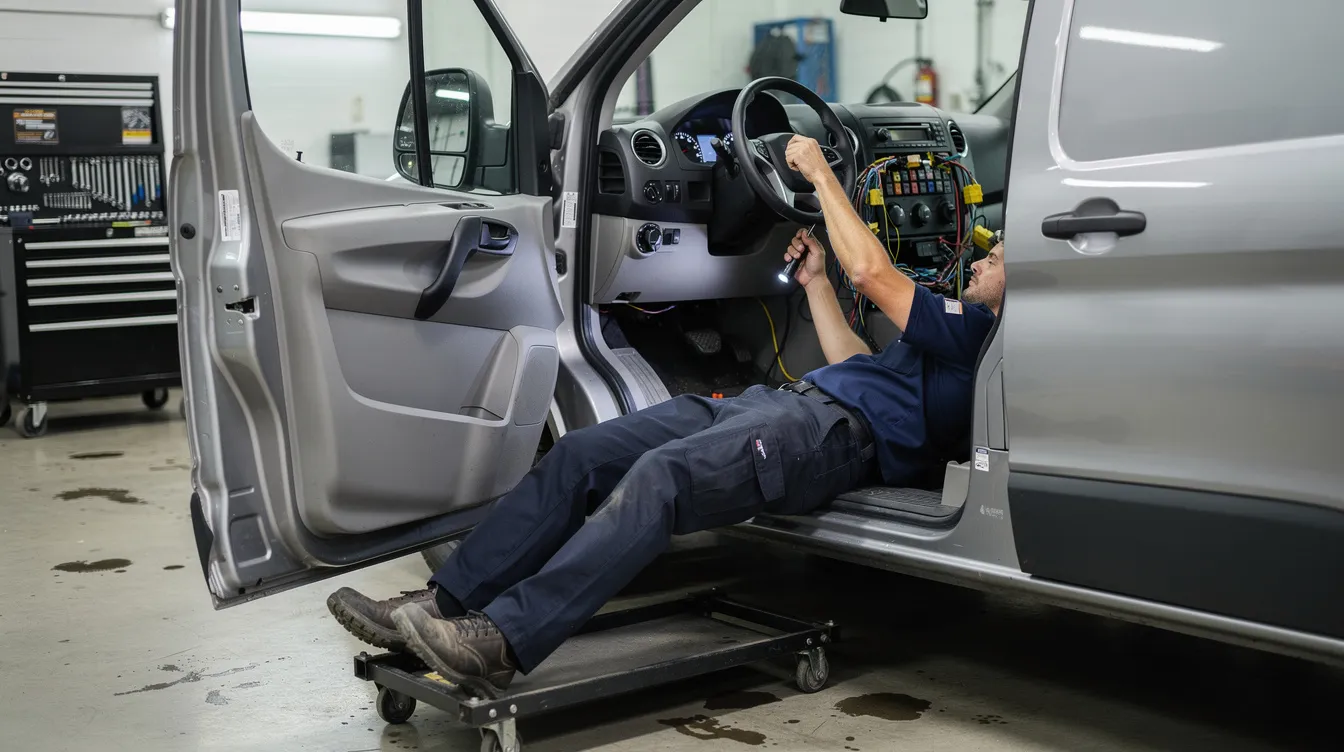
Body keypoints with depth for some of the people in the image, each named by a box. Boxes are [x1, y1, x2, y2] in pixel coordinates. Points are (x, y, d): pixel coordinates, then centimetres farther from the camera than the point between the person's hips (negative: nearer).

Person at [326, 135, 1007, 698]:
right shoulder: (948, 332, 37)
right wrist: (816, 283, 41)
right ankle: (437, 607, -16)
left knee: (662, 475, -36)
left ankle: (502, 644, -46)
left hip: (837, 432, -10)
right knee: (580, 455, -10)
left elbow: (872, 274, -7)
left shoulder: (976, 331, 4)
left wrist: (820, 172, 3)